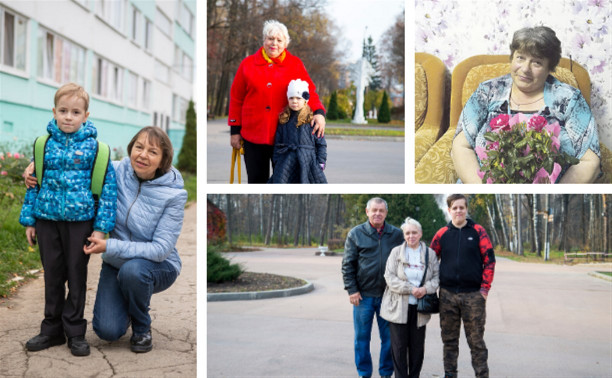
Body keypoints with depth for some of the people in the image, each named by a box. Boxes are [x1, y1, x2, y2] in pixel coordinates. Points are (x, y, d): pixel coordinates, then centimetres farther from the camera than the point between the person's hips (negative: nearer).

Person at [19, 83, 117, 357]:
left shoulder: (93, 146, -6)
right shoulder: (46, 143, 2)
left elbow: (109, 185, -5)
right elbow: (34, 182, 8)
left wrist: (101, 227, -9)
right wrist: (29, 219, 7)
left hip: (80, 220, -2)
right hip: (47, 218, 3)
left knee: (77, 275, 7)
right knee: (52, 275, 12)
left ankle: (75, 331, 20)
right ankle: (52, 329, 25)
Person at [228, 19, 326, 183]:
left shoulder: (295, 64, 5)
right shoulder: (248, 64, 6)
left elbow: (309, 91, 2)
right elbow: (236, 98, 8)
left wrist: (319, 112, -18)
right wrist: (235, 130, 6)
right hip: (253, 135, 1)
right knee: (257, 181, 8)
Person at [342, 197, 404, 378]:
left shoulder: (396, 234, 4)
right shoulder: (356, 234, 1)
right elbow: (347, 264, 2)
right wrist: (352, 290, -5)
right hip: (363, 295, -1)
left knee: (389, 337, 6)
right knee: (362, 337, 7)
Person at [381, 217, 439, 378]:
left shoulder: (430, 253, 8)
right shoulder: (396, 252, 2)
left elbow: (436, 276, 6)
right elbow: (390, 277, -5)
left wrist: (426, 288, -14)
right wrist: (410, 289, -15)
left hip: (419, 307, 2)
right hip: (398, 307, -2)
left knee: (417, 346, 7)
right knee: (399, 345, 1)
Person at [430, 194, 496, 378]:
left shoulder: (478, 231, 1)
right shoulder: (442, 234, 5)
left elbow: (489, 259, 0)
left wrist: (485, 287, -6)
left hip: (473, 294, -2)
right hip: (447, 294, 2)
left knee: (476, 340, 1)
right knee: (449, 339, 10)